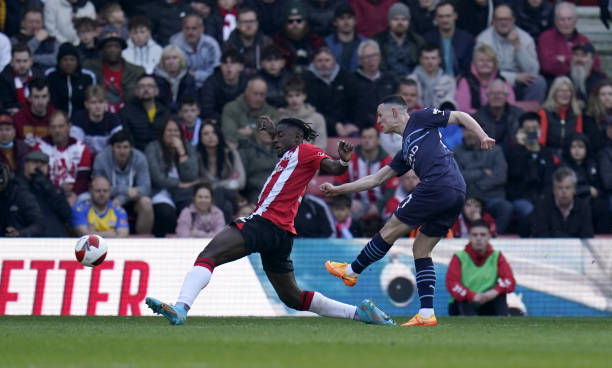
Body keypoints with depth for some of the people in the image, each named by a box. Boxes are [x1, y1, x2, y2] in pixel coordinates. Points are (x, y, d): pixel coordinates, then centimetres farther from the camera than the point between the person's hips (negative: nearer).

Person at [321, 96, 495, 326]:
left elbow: (460, 116, 10)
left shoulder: (419, 119, 11)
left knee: (390, 231, 4)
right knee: (421, 249, 11)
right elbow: (376, 179, 34)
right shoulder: (405, 152, 32)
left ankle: (351, 272, 18)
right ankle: (426, 314, 5)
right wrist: (337, 189, 35)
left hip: (438, 185, -9)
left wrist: (483, 137, -3)